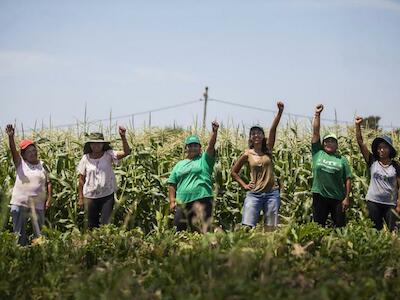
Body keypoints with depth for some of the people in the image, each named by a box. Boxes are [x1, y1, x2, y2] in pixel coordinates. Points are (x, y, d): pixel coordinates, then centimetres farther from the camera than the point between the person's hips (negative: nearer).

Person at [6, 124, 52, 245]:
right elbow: (13, 150, -17)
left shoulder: (42, 165, 6)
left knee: (40, 233, 7)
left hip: (38, 204, 1)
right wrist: (11, 137, -35)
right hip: (20, 203, -1)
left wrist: (49, 199, -3)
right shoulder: (20, 163, 0)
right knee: (19, 234, 3)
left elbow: (48, 182, 7)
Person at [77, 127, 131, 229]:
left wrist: (123, 137, -33)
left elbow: (126, 152, -19)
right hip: (91, 196, 1)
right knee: (92, 225, 13)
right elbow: (81, 179, 3)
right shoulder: (86, 158, -3)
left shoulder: (108, 155, -6)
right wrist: (81, 197, 5)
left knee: (106, 223, -4)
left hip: (107, 195, -1)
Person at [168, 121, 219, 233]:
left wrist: (214, 131, -26)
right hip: (182, 203, 4)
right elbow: (172, 184, 17)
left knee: (201, 231, -5)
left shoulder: (204, 159, 8)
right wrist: (172, 201, 6)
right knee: (178, 231, 5)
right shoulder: (179, 165, 19)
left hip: (201, 201, -4)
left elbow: (211, 145, -9)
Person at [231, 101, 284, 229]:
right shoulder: (247, 154, 4)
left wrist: (280, 112, -21)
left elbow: (273, 130, -8)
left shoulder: (268, 149, 5)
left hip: (272, 193, 1)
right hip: (254, 193, -1)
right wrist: (244, 185, 4)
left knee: (270, 228, 3)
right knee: (247, 226, -10)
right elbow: (233, 172, 14)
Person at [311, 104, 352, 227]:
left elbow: (348, 180, 2)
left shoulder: (342, 159, 4)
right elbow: (315, 132, 3)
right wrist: (317, 114, 1)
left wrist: (347, 198, -5)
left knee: (340, 226, 3)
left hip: (337, 198, 0)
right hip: (319, 196, 0)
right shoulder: (318, 153, 5)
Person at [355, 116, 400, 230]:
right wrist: (358, 126, -12)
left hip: (390, 203, -1)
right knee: (375, 230, 7)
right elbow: (361, 143, -5)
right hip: (373, 202, 1)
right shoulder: (372, 162, 0)